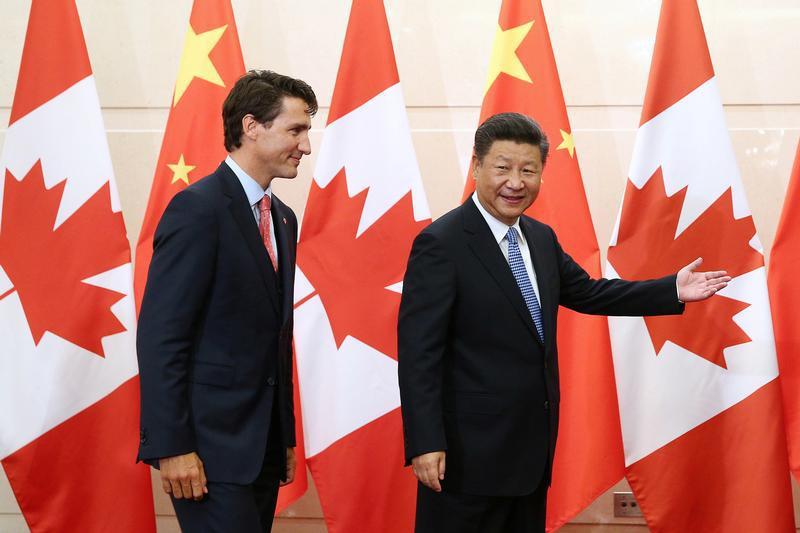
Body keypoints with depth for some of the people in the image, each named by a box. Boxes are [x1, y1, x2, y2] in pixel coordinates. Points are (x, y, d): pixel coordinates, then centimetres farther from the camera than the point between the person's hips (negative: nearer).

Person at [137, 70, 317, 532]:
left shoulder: (282, 219, 15)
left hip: (262, 445, 8)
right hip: (210, 443, -8)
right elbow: (160, 335, -16)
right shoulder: (199, 208, -12)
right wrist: (171, 447, -20)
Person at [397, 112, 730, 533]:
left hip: (533, 445, 8)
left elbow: (587, 292, 22)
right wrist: (425, 443, -24)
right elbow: (419, 351, -18)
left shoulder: (541, 238, 9)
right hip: (469, 451, -8)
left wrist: (673, 291, 15)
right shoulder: (440, 244, -15)